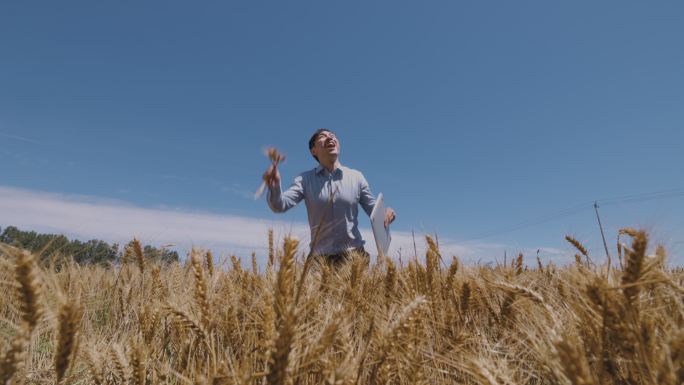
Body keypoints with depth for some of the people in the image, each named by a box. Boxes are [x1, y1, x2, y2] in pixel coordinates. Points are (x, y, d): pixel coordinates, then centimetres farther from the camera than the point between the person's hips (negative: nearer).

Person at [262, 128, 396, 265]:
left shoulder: (356, 177, 3)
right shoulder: (305, 180, 2)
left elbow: (375, 211, 9)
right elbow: (280, 205, -11)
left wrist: (386, 213, -14)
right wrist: (274, 187, -33)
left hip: (354, 255, 1)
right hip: (321, 258, 0)